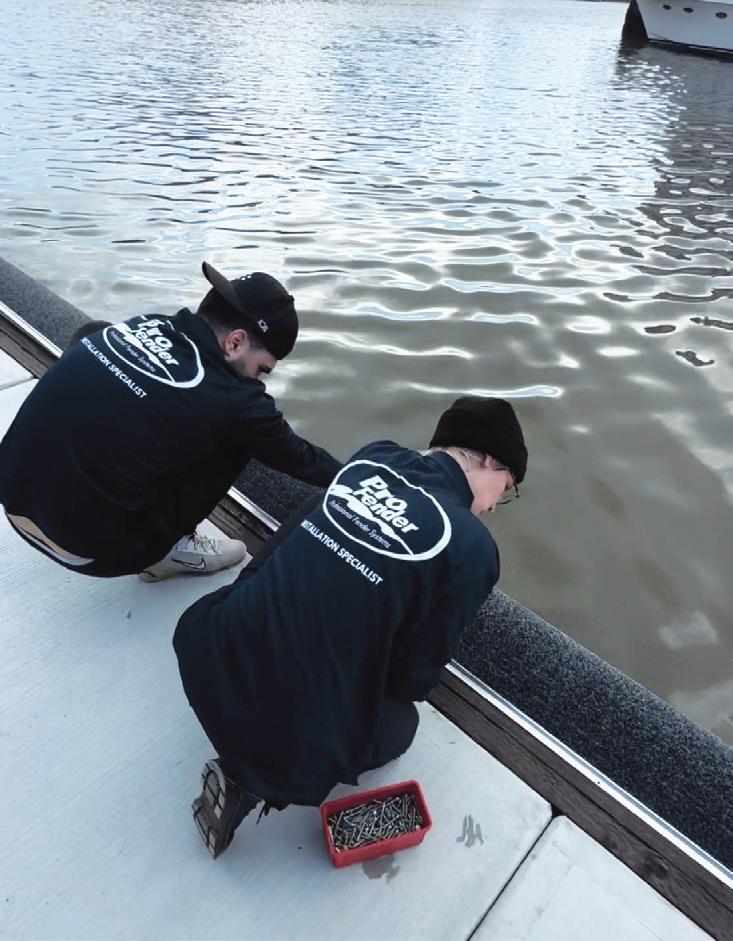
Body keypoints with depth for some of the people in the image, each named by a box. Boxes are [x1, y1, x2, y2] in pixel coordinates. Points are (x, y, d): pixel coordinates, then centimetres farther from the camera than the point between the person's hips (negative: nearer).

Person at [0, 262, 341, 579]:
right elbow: (298, 457, 0)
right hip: (84, 545, -7)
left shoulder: (140, 324, -1)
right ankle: (165, 550, 11)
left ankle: (161, 541, 19)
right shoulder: (232, 401, -17)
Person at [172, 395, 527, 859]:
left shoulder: (375, 456, 1)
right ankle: (258, 780, 8)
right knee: (401, 721, 26)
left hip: (209, 660, 5)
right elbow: (414, 677, -5)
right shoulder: (473, 549, -13)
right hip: (295, 733, -5)